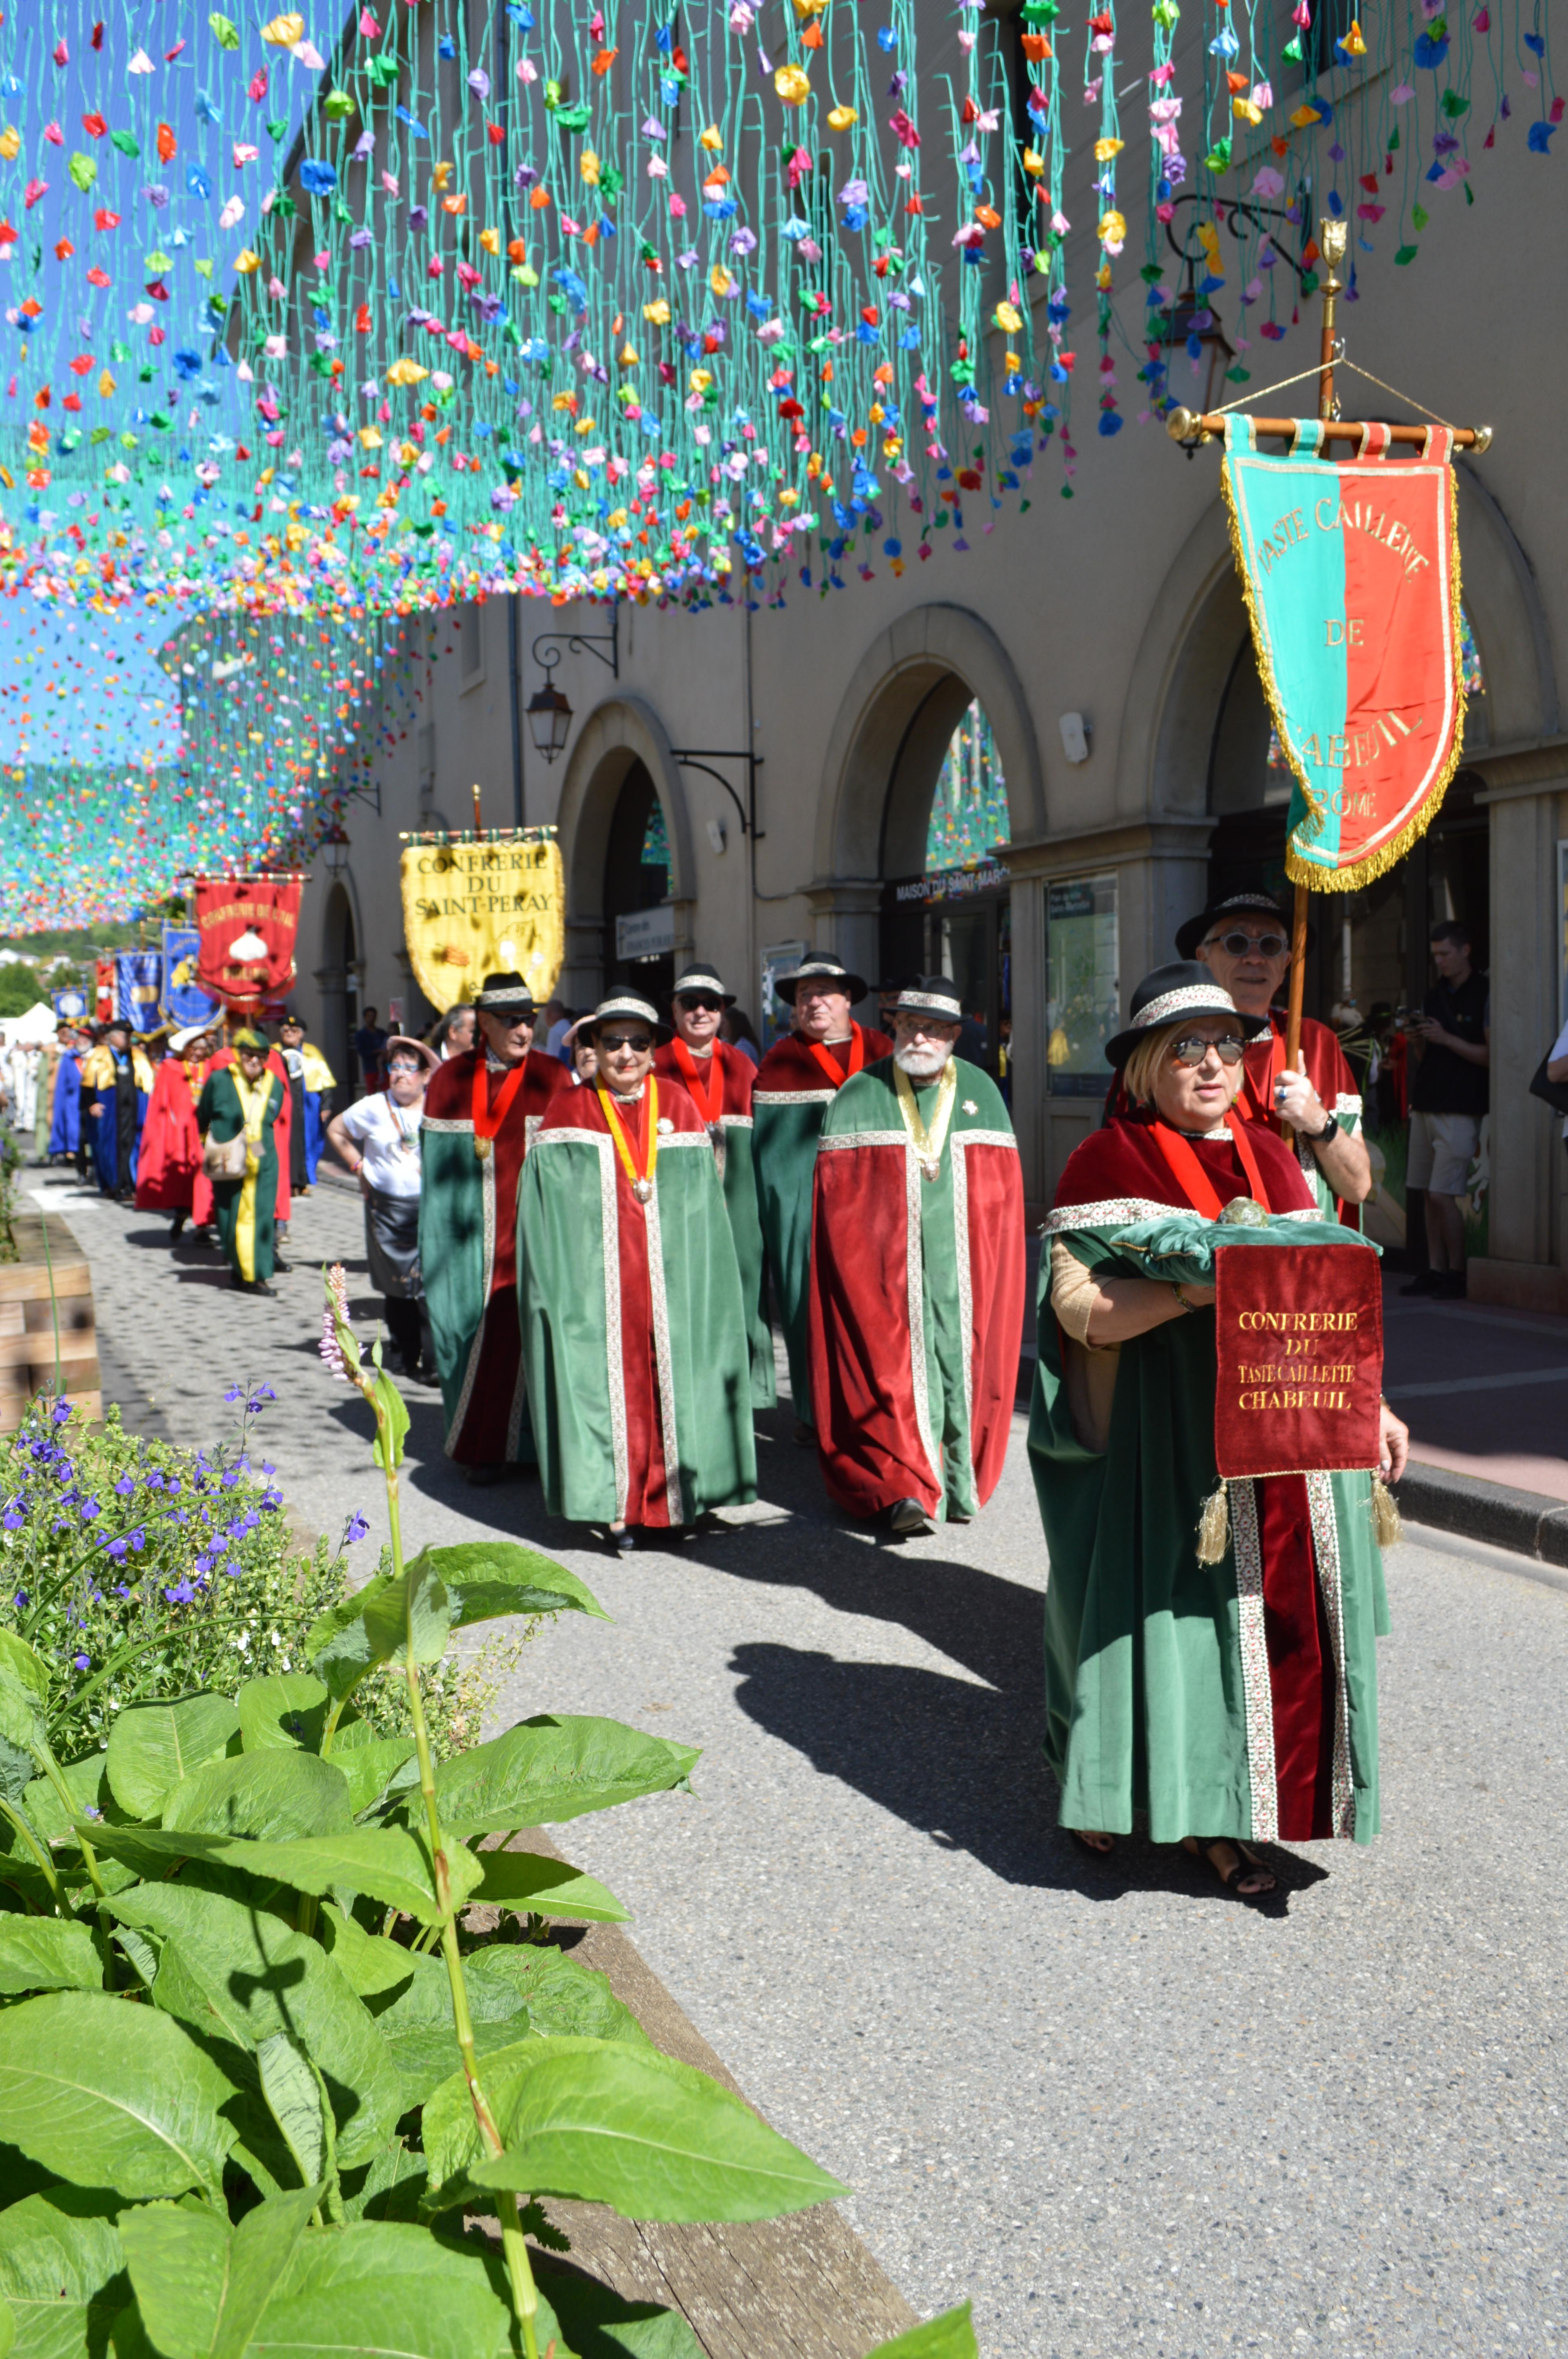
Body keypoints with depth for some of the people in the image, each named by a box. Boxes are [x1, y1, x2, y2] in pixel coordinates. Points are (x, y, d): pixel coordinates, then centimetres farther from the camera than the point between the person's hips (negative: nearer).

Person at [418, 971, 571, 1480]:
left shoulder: (553, 1077, 2)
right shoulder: (451, 1080, 6)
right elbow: (435, 1164, 8)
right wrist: (432, 1243, 5)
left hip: (533, 1232, -1)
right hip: (468, 1238, 2)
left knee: (520, 1334, -3)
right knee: (469, 1332, 4)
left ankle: (520, 1445, 10)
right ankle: (482, 1447, 15)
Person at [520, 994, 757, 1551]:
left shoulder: (678, 1107, 9)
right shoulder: (569, 1109, 5)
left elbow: (702, 1201, 8)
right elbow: (548, 1202, 2)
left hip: (668, 1273, 2)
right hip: (596, 1274, -2)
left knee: (671, 1372, 1)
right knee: (609, 1375, -3)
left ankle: (668, 1494, 12)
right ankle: (616, 1504, 3)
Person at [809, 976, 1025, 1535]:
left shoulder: (981, 1091, 11)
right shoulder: (861, 1096, 5)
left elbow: (1004, 1186, 11)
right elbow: (837, 1192, 2)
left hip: (964, 1263, 2)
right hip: (885, 1262, -2)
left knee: (963, 1358, 3)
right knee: (895, 1363, -8)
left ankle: (961, 1482, 13)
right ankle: (903, 1486, -9)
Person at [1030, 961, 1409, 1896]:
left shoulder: (1272, 1156, 13)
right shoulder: (1109, 1161, -4)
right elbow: (1074, 1301, -13)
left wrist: (1366, 1403, 12)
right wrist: (1194, 1289, -25)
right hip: (1164, 1437, -5)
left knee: (1278, 1622, 4)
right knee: (1165, 1604, 1)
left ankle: (1223, 1817, 15)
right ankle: (1109, 1788, 23)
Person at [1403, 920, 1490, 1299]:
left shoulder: (1485, 994, -4)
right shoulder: (1434, 996, 17)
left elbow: (1491, 1055, -10)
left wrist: (1446, 1038, -17)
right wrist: (1418, 1043, -2)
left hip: (1461, 1109, -7)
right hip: (1426, 1106, 7)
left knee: (1443, 1195, -11)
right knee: (1430, 1195, 6)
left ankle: (1457, 1273, -1)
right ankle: (1436, 1270, 12)